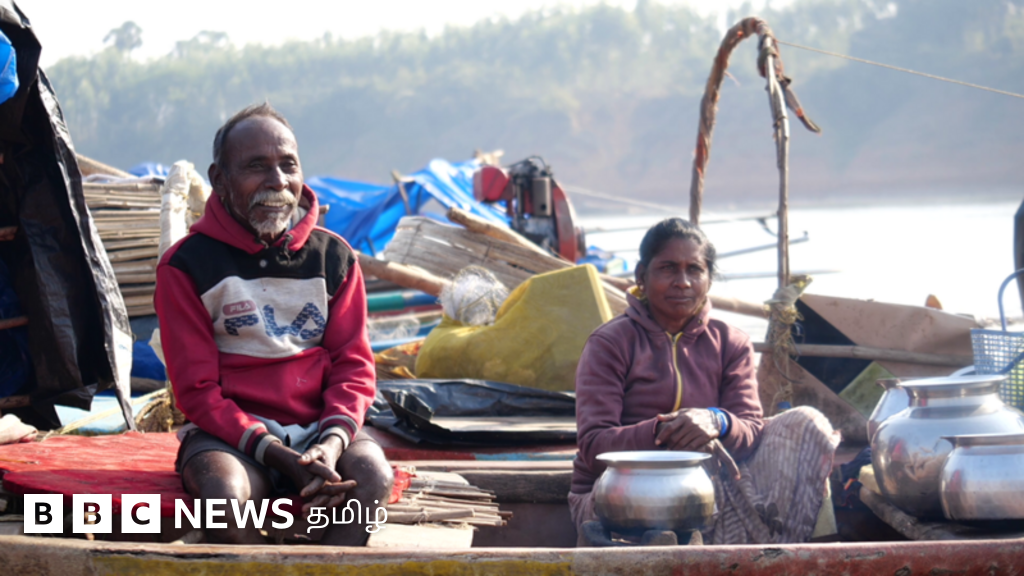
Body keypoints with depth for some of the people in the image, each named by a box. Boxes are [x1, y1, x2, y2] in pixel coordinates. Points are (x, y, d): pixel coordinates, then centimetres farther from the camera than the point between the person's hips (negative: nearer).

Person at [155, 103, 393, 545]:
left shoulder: (334, 257, 8)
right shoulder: (185, 266, -2)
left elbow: (353, 366, 6)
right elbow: (197, 391, -6)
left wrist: (332, 443, -16)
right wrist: (280, 457, -20)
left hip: (321, 428, 3)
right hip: (230, 434, -2)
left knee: (373, 477, -29)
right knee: (224, 492, -36)